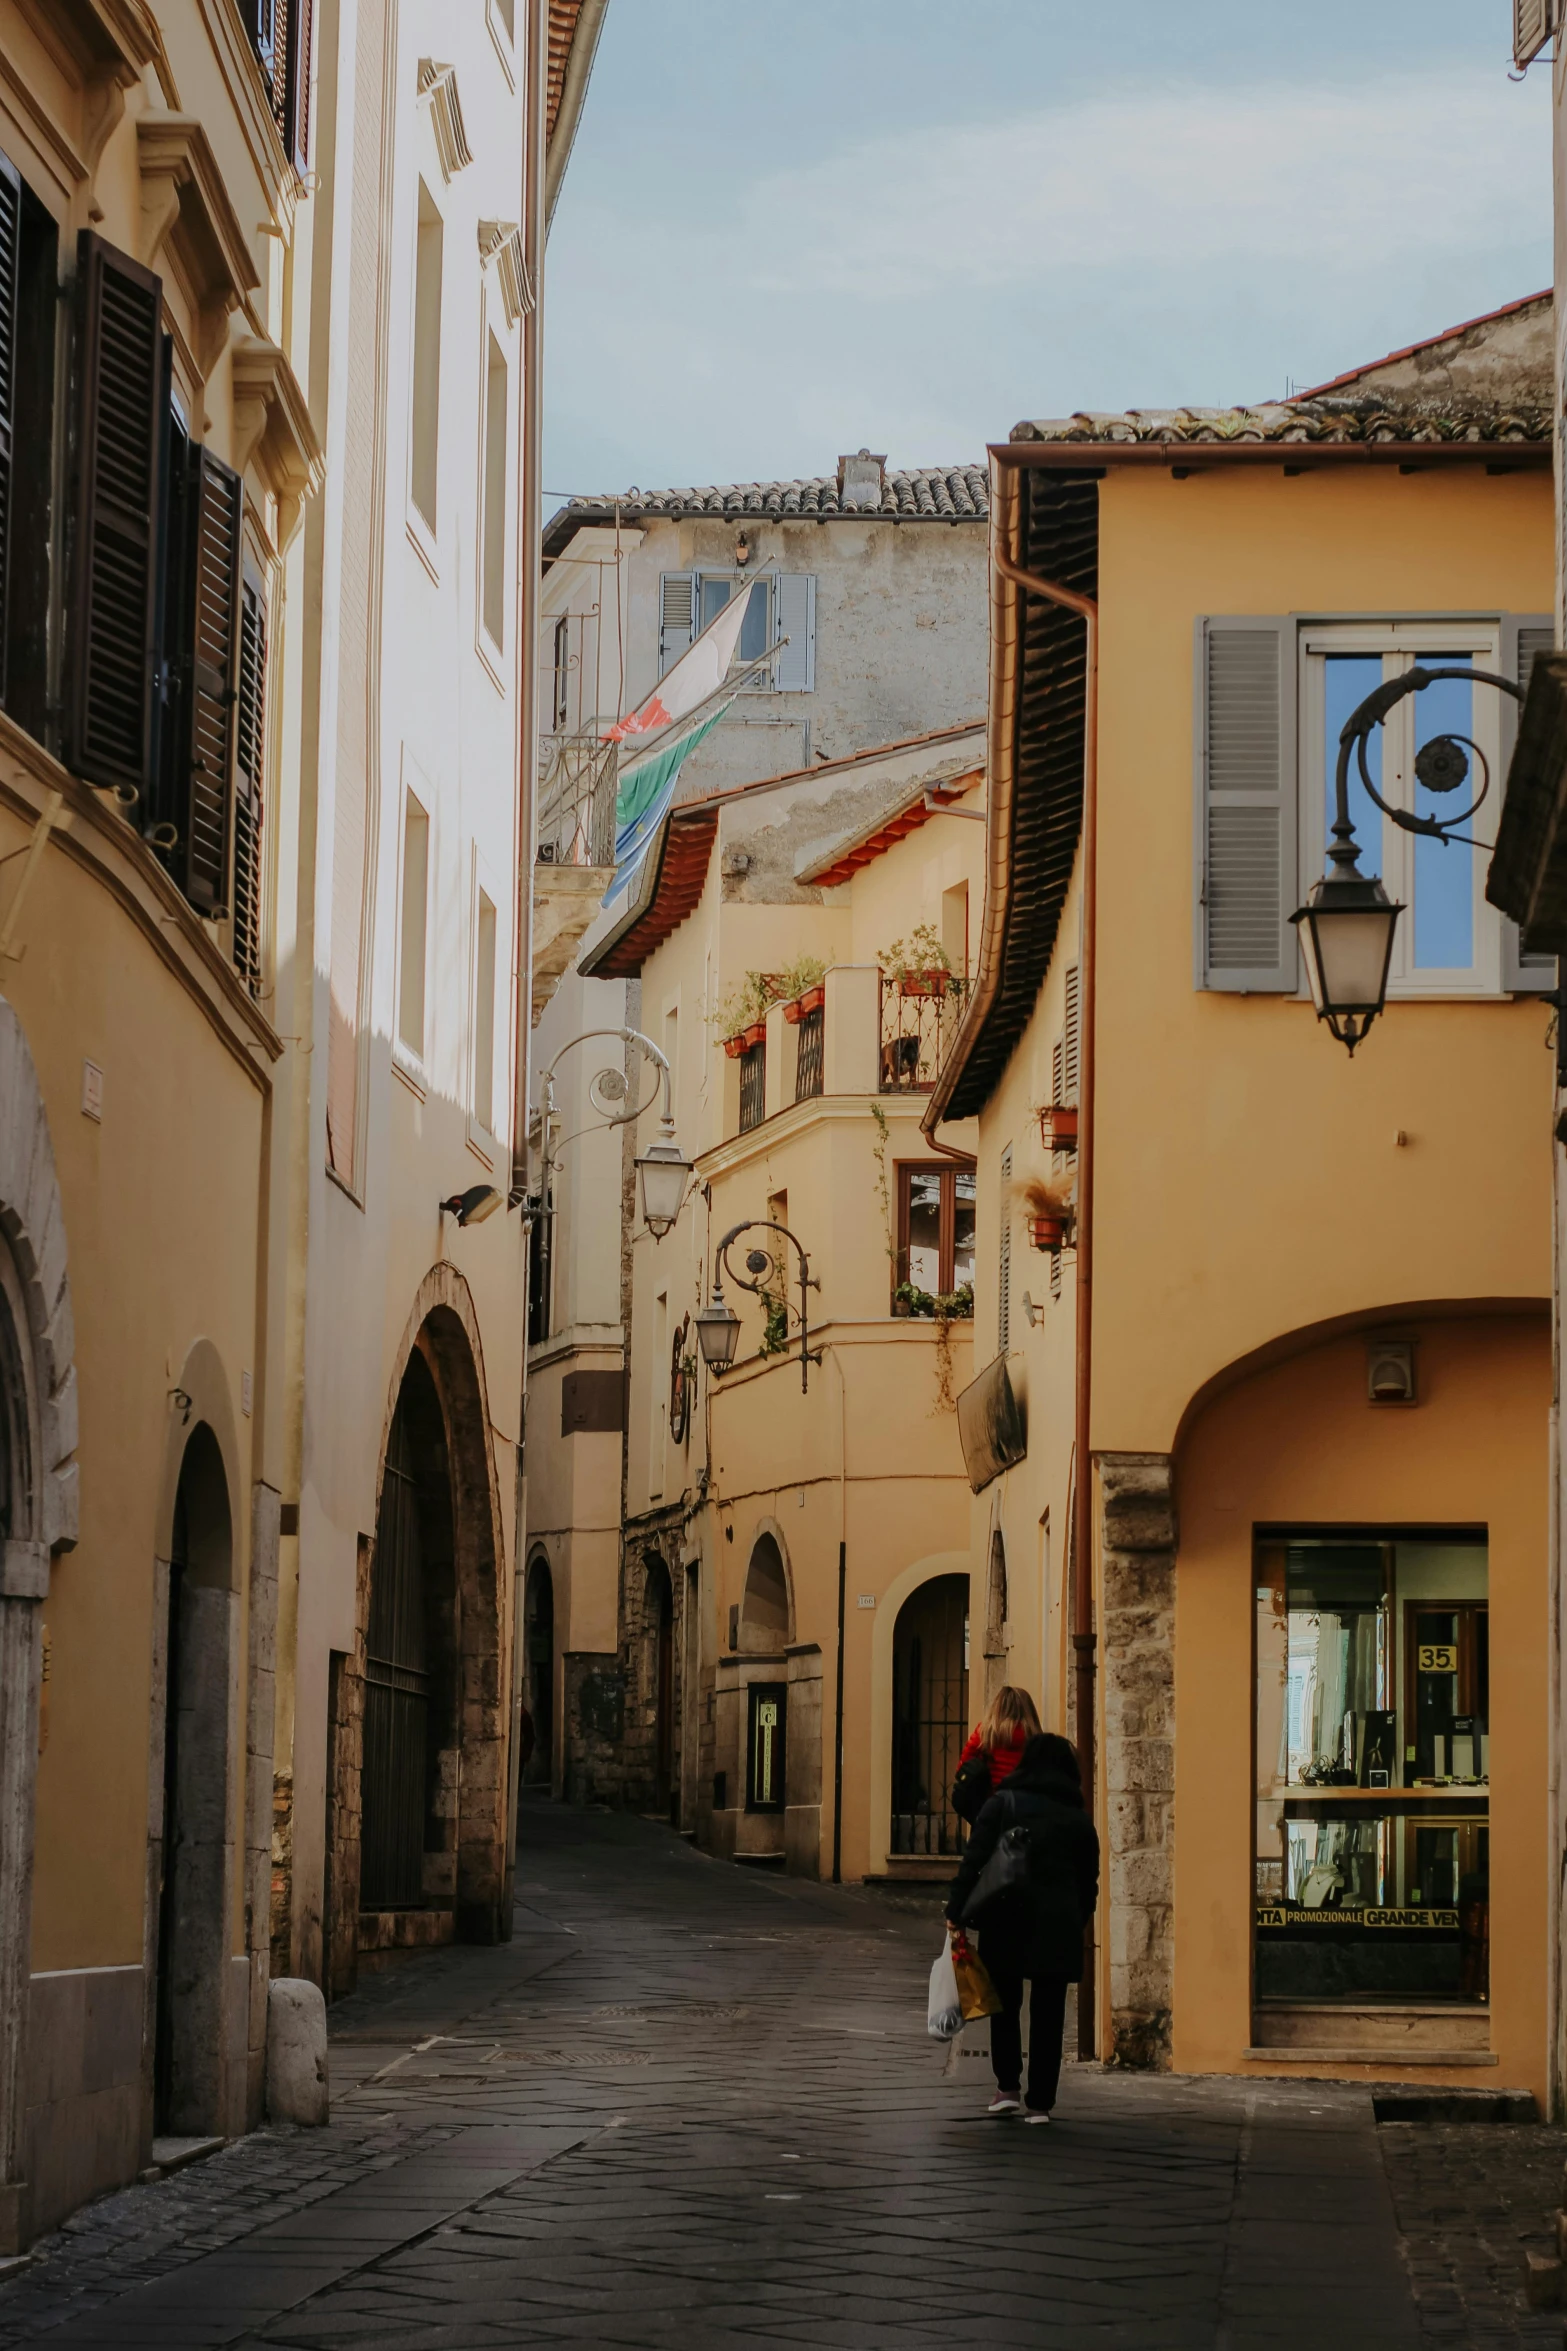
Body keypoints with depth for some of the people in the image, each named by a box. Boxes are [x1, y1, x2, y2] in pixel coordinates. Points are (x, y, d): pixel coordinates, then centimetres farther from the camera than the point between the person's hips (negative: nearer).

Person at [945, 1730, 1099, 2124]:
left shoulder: (1003, 1804, 0)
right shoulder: (1079, 1818, 8)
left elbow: (974, 1861, -6)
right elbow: (1089, 1883, 10)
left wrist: (957, 1912, -3)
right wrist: (1076, 1923, 19)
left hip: (1007, 1919, -1)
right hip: (1058, 1928, 1)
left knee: (1005, 2004, 14)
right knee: (1047, 2016, 5)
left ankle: (1008, 2087, 7)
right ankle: (1040, 2102, 4)